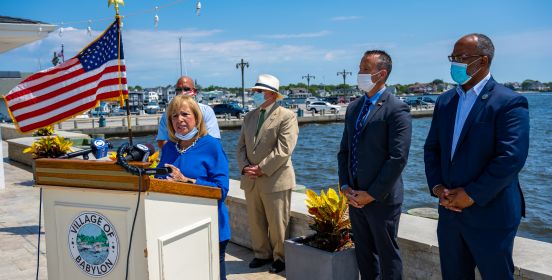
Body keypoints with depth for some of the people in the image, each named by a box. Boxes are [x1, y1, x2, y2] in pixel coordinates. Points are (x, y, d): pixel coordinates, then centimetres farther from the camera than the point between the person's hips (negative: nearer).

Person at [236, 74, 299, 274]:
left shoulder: (287, 116, -7)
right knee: (255, 221, 13)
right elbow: (242, 145, 13)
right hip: (250, 180, 6)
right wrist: (245, 167, -4)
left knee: (277, 223, 3)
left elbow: (283, 149, -15)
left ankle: (280, 257, 20)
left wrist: (261, 169, -16)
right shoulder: (249, 117, 15)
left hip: (275, 180, -6)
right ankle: (262, 254, 29)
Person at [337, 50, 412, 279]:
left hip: (382, 199, -6)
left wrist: (372, 194, -14)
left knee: (387, 255, 7)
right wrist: (345, 186, 1)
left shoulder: (397, 109, -11)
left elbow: (398, 158, -16)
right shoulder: (353, 107, 11)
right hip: (355, 197, 7)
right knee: (363, 253, 16)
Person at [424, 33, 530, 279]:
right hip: (449, 212, 6)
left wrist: (472, 195, -18)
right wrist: (436, 186, -4)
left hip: (490, 215, -6)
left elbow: (511, 158, -20)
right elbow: (431, 148, 10)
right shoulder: (445, 101, 10)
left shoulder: (509, 102, -11)